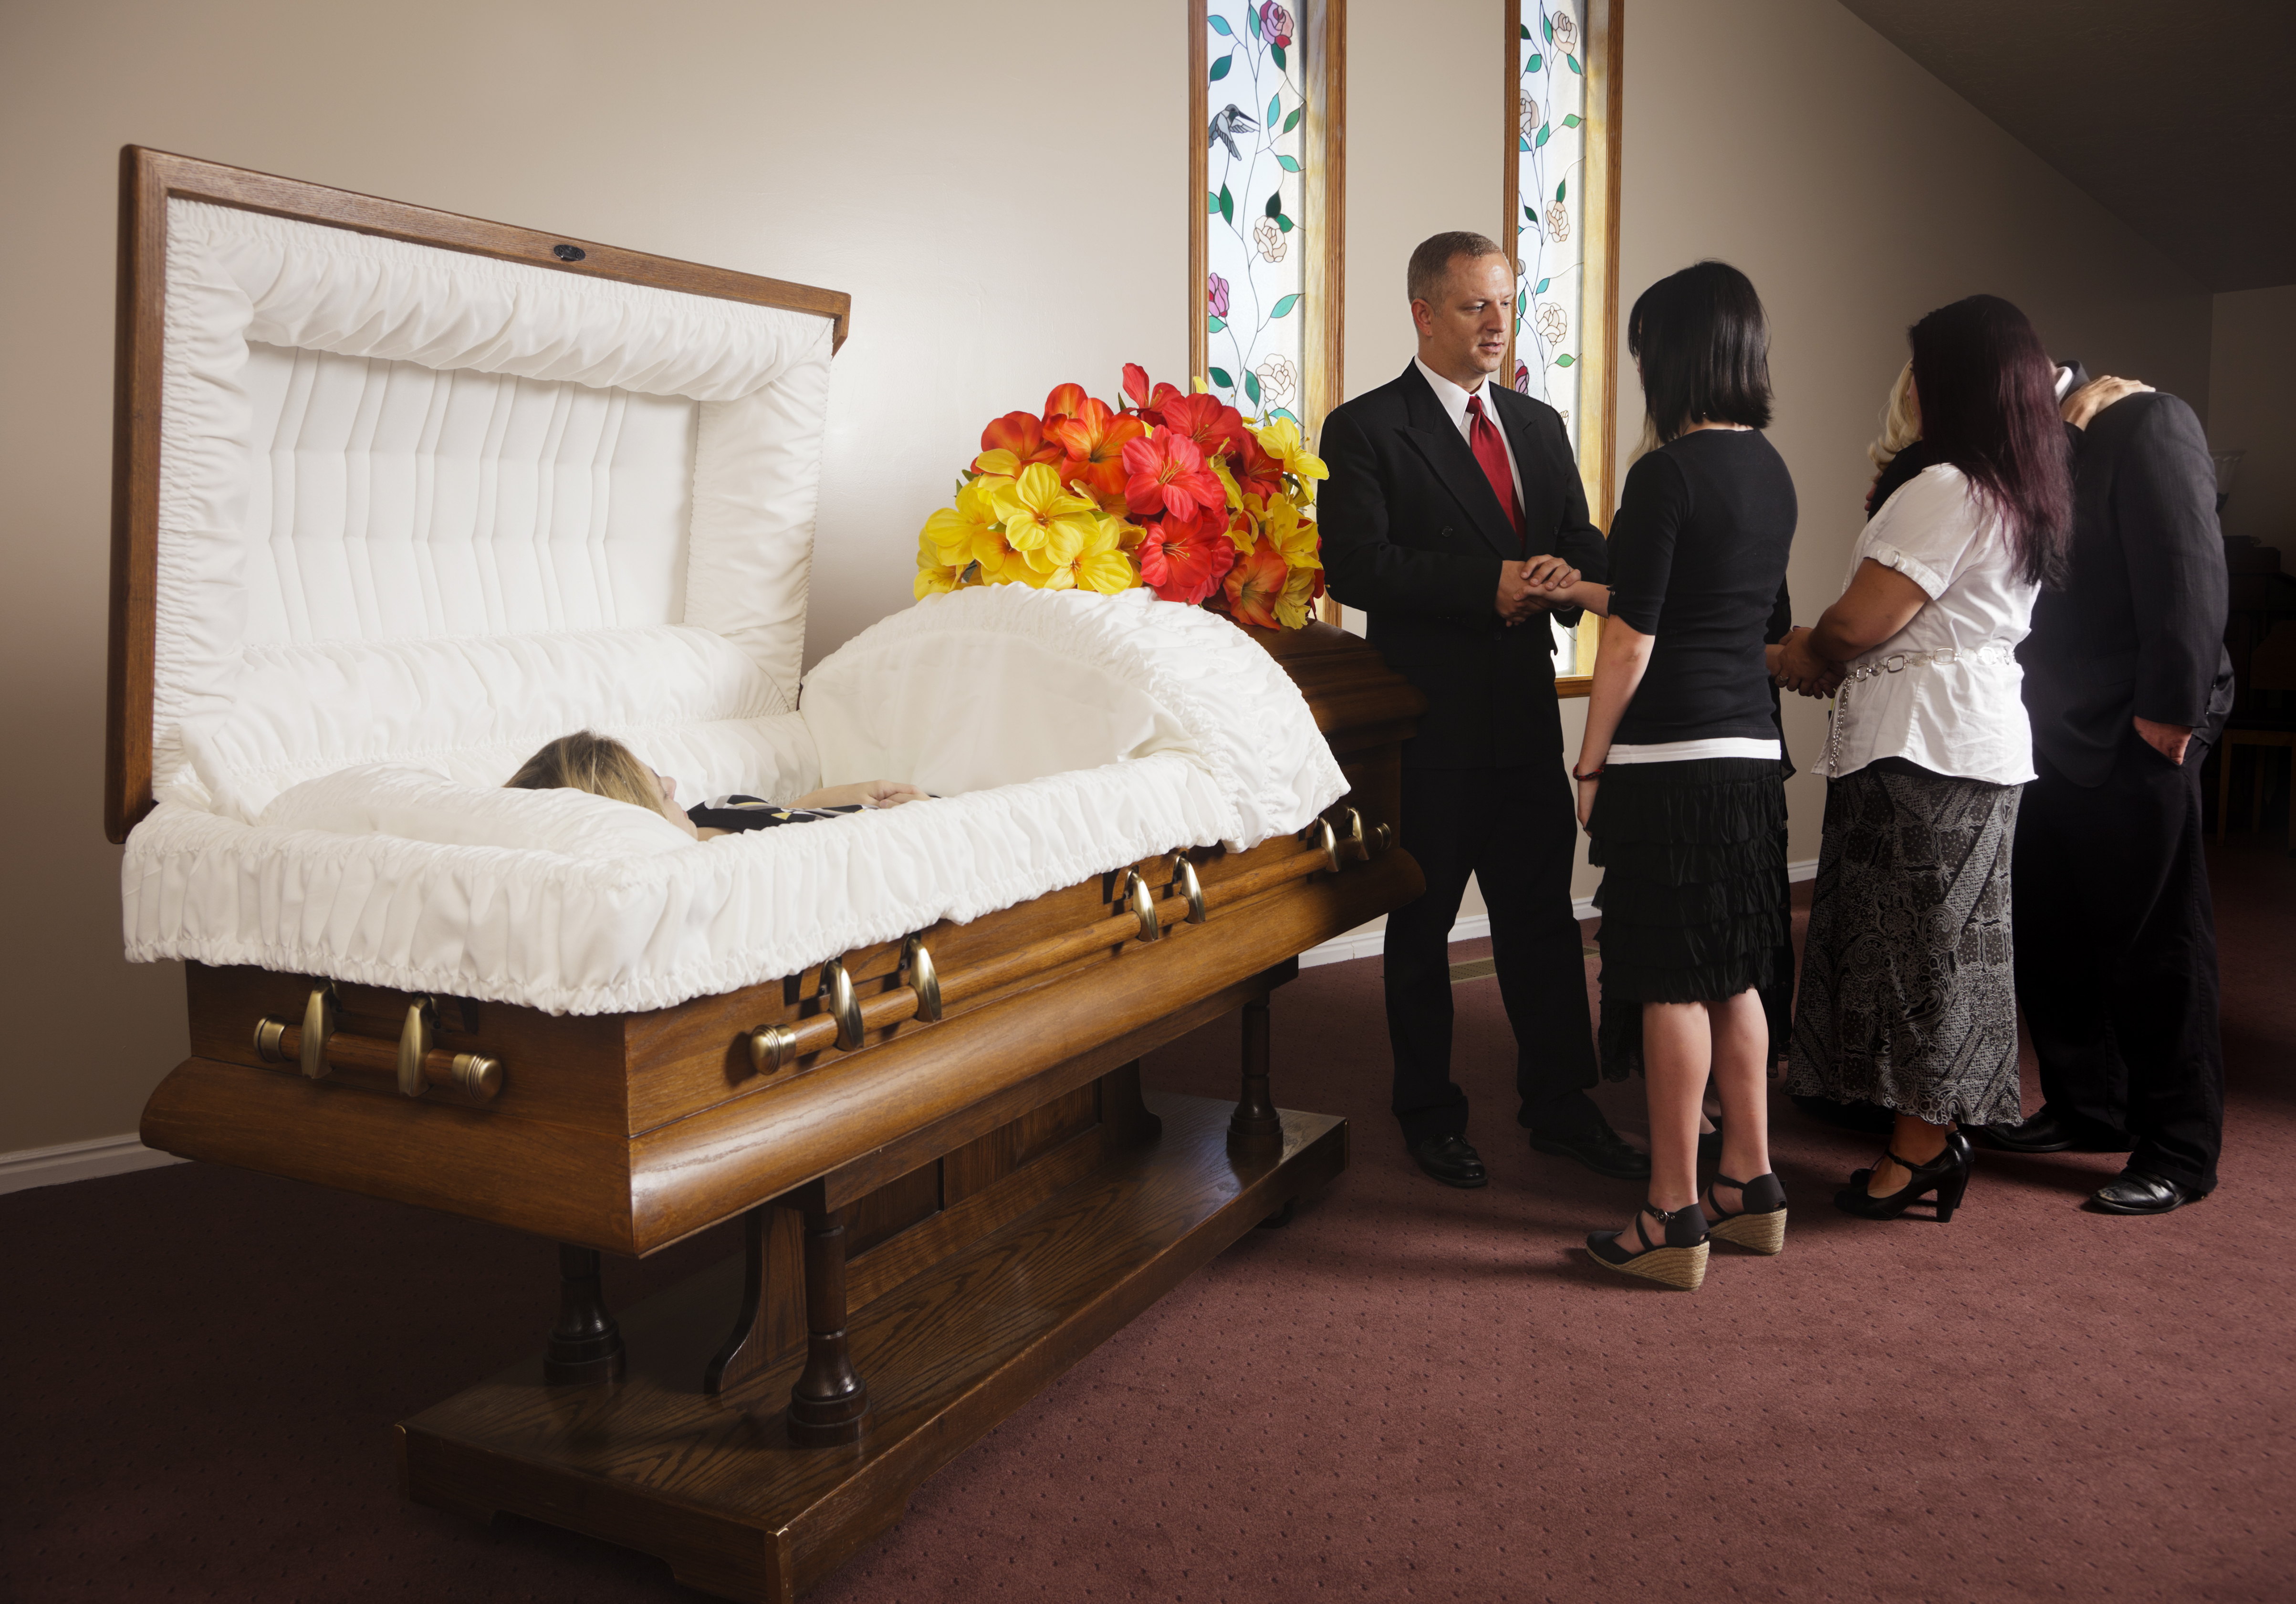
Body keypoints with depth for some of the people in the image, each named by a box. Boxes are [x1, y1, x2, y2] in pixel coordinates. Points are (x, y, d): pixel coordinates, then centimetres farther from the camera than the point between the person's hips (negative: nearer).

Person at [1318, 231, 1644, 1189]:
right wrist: (1488, 587, -22)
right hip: (1428, 718, -5)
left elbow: (1582, 542, 14)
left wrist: (1569, 577, -10)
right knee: (1423, 924, 8)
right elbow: (1355, 566, -16)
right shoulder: (1366, 429, -6)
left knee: (1542, 914, 11)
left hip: (1526, 710, 5)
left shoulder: (1540, 425, 15)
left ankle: (1559, 1106, 24)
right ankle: (1430, 1114, 23)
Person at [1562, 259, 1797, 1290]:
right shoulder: (1771, 471, 12)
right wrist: (1588, 589, 30)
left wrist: (1592, 763, -5)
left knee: (1671, 983, -2)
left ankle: (1675, 1216, 6)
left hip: (1672, 757, -8)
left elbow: (1634, 639, -13)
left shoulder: (1668, 472, -13)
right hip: (1753, 749, 8)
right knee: (1732, 975, 16)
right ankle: (1750, 1185, 25)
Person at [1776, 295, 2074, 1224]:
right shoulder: (2033, 497, 14)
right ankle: (1939, 1138, 22)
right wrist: (1837, 662, 8)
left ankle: (1919, 1148, 7)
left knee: (1910, 939, -1)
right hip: (1984, 737, 9)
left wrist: (1806, 657, 3)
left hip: (1918, 745, -9)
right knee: (1948, 938, 14)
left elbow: (1858, 622, -17)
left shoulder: (1945, 491, -17)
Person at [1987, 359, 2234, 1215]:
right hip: (2056, 735, 8)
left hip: (2135, 737, -7)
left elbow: (2188, 570, -16)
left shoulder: (2145, 423, -9)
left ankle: (2178, 1153, 11)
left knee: (2154, 944, 0)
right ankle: (2087, 1109, 28)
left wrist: (2172, 710, -18)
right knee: (2048, 929, 12)